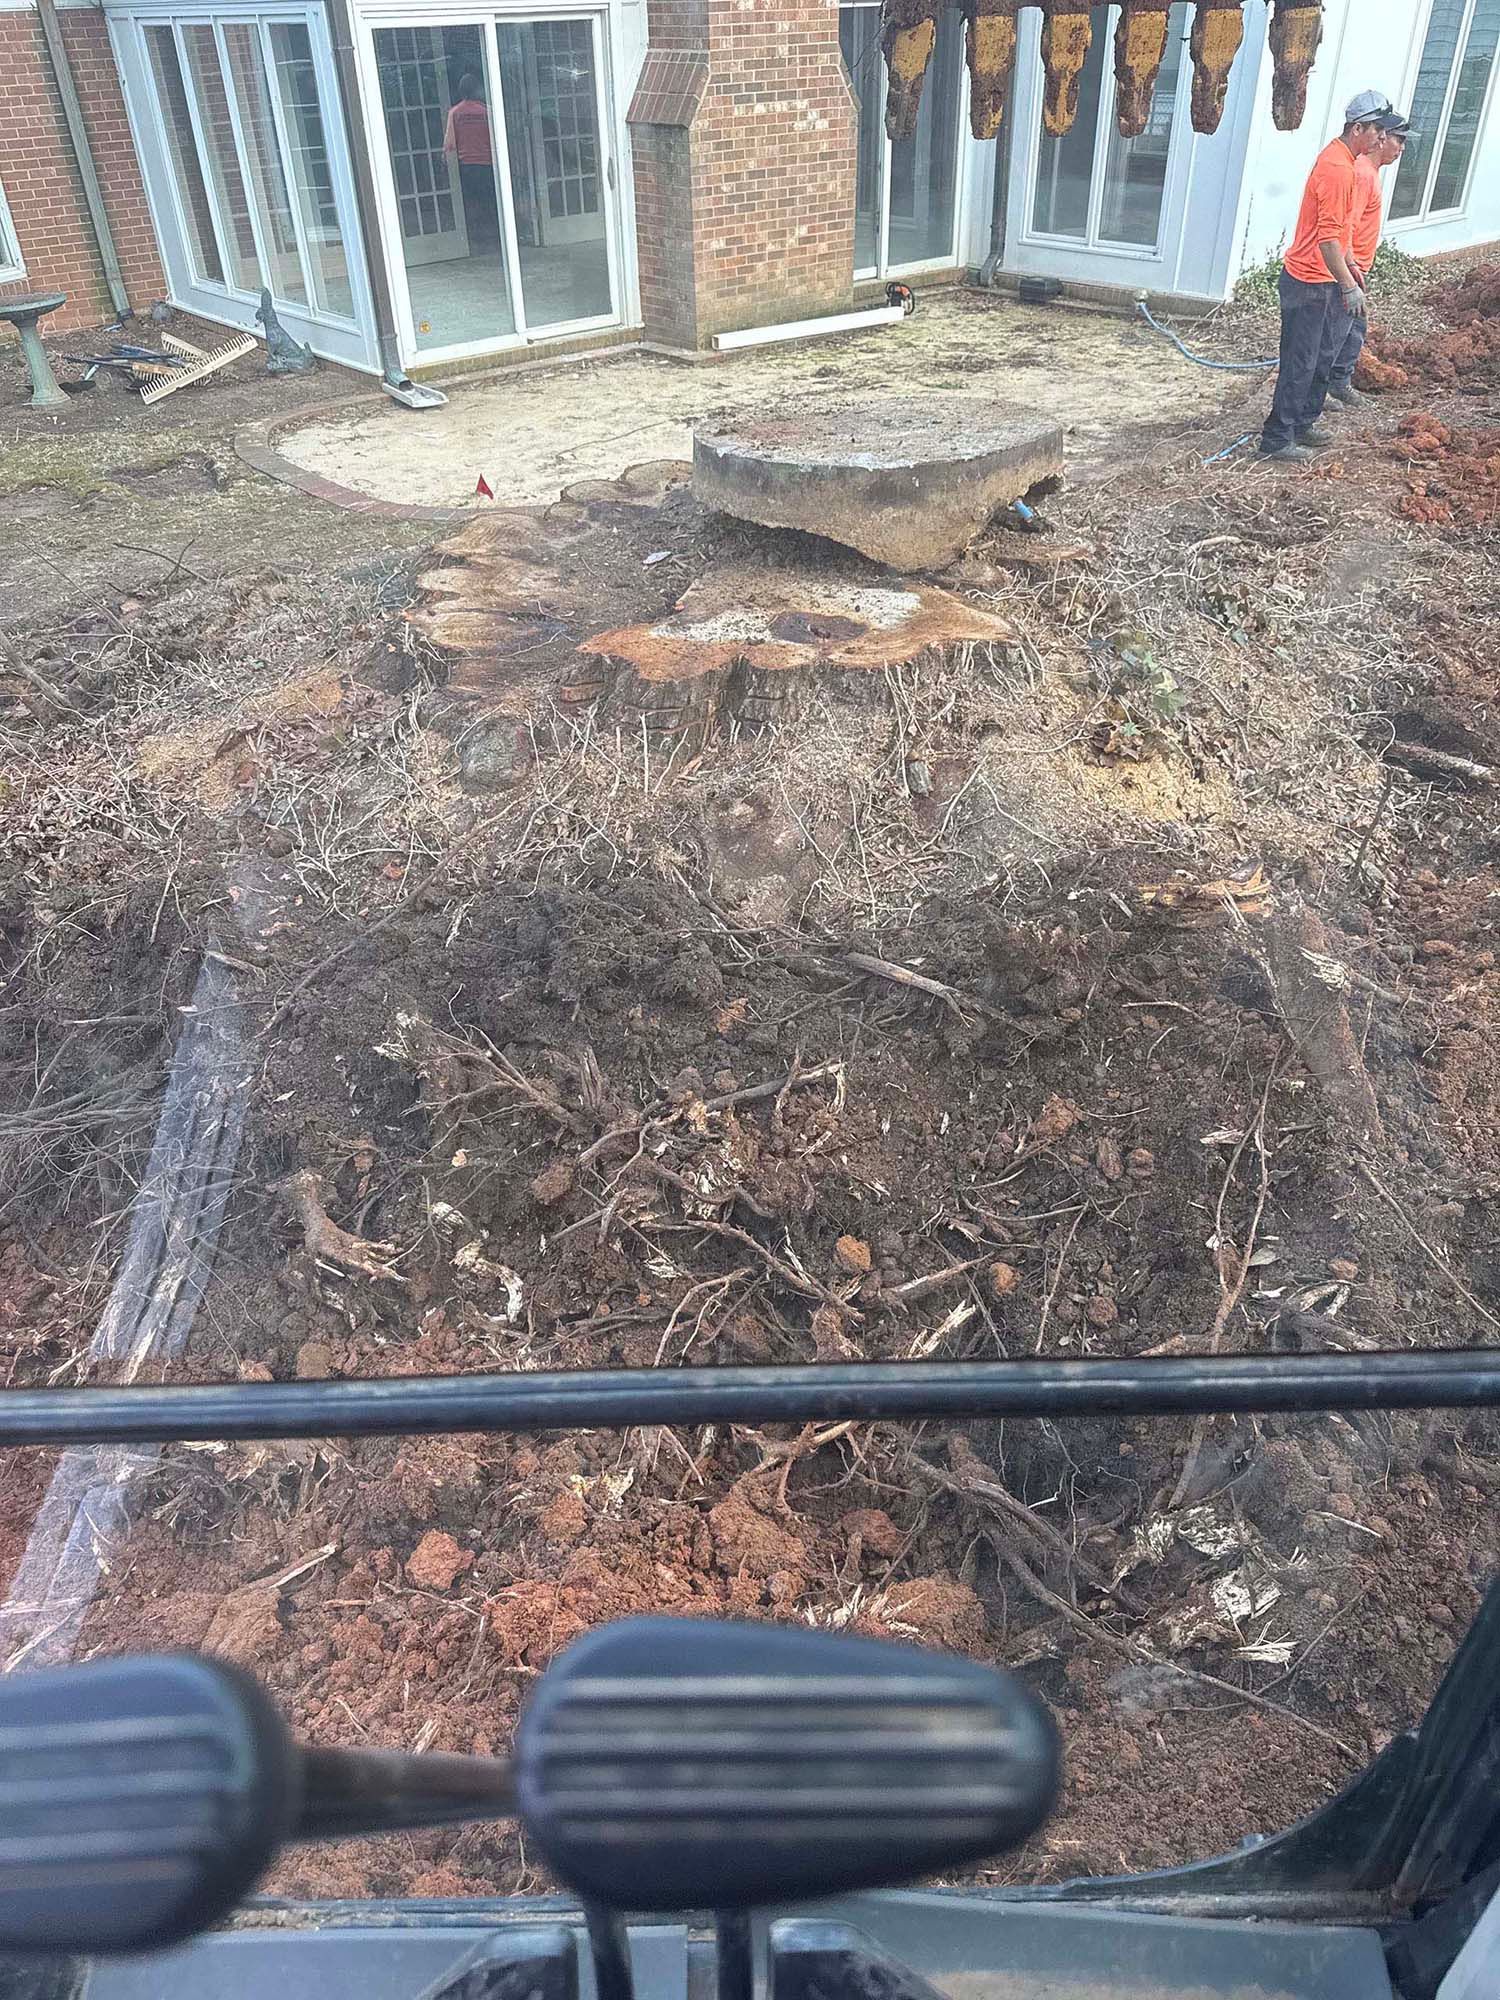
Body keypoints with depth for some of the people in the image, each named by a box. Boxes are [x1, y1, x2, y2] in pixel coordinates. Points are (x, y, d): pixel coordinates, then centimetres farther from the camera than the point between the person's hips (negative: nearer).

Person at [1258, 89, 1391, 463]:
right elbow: (1328, 236, -25)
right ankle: (1277, 439, 0)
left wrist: (1350, 267, 27)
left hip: (1325, 280, 10)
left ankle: (1303, 424, 27)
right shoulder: (1337, 169, -20)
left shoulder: (1341, 160, 13)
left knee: (1323, 357, 17)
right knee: (1300, 363, -6)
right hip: (1309, 282, -10)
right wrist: (1349, 286, -25)